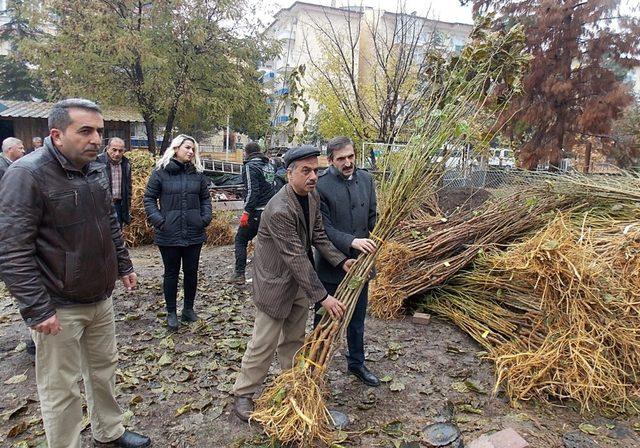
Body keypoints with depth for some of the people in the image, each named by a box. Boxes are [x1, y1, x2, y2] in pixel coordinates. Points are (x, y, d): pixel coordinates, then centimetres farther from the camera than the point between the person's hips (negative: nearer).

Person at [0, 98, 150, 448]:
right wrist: (37, 309, -21)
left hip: (101, 297, 8)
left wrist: (123, 265, 19)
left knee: (103, 367, 22)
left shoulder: (95, 169, 5)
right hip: (59, 307, -7)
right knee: (61, 389, 8)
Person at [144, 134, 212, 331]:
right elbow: (149, 198, 0)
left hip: (194, 233, 3)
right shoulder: (161, 172, -3)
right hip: (169, 234, -3)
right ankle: (171, 313, 22)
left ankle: (188, 309, 28)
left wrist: (205, 218, 0)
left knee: (191, 272, 12)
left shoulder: (198, 173, 6)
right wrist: (158, 220, -11)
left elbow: (205, 197, 14)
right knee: (171, 273, 9)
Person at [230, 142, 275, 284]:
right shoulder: (269, 166, 12)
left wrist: (246, 212, -19)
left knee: (240, 240, 7)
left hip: (256, 212, -6)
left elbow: (252, 191, -19)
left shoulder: (249, 167, -10)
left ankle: (239, 274, 6)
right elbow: (273, 186, 12)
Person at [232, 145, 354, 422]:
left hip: (299, 281, 8)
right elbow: (296, 257, -30)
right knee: (264, 342, 4)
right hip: (275, 282, -8)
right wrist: (322, 297, -27)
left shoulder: (313, 197, -3)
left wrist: (341, 261, -5)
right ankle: (243, 394, 23)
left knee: (294, 338, 21)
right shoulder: (279, 210, -30)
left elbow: (318, 235, 7)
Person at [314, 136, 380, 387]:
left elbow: (373, 218, 9)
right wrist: (352, 242, -28)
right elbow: (323, 228, -18)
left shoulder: (366, 179, 2)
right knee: (323, 318, 13)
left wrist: (374, 244, -3)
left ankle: (356, 363, 41)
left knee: (357, 319, 21)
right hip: (331, 264, -5)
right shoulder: (320, 185, -16)